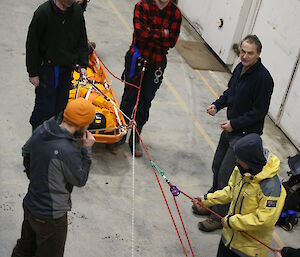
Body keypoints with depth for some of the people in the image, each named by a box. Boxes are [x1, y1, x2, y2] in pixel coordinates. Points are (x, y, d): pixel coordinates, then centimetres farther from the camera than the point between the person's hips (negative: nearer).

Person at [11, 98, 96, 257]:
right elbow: (80, 180, -16)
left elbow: (25, 153, 11)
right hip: (51, 217, -7)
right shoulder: (68, 151, -33)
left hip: (29, 206, 7)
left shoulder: (41, 130, -9)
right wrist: (86, 150, -13)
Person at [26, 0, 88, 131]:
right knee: (45, 106, -2)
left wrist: (83, 64, 1)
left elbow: (82, 40, 9)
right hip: (47, 68, -5)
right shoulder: (43, 12, -19)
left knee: (62, 105, 12)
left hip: (67, 67, 5)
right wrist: (33, 73, -11)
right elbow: (32, 44, -12)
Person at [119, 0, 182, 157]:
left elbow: (171, 42, -8)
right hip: (137, 58, -2)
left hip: (157, 63, 2)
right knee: (130, 96, 8)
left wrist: (151, 34, -16)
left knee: (145, 102, 5)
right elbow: (140, 32, -21)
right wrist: (162, 34, -14)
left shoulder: (175, 13, -2)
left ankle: (134, 139, 18)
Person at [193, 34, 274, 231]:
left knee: (226, 175, -5)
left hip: (246, 134, -8)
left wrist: (235, 124, -22)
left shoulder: (263, 78, -22)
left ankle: (219, 217, 9)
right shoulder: (240, 68, 3)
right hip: (231, 129, 8)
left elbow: (259, 111, -21)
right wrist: (217, 105, 1)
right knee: (217, 167, 19)